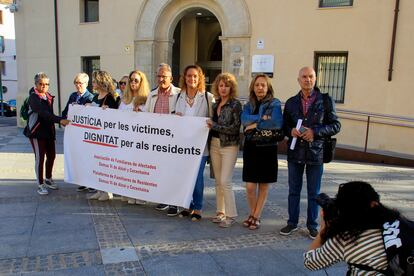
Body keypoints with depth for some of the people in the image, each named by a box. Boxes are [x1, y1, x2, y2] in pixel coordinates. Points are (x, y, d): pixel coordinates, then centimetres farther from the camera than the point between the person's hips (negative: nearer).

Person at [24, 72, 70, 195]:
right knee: (39, 158, -2)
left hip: (49, 131, 7)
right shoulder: (33, 97, -12)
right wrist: (60, 120, -37)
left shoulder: (49, 97, 11)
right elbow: (43, 113, -26)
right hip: (37, 132, -7)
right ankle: (40, 185, 9)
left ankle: (48, 179, 31)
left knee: (51, 156, 12)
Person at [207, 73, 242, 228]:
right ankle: (220, 212, 22)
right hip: (214, 144, 6)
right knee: (218, 181, 11)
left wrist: (214, 125, -14)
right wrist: (209, 125, -2)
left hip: (229, 145, -6)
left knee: (225, 181, -9)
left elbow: (235, 128, -15)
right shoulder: (215, 104, 11)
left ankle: (231, 215, 3)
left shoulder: (235, 104, -8)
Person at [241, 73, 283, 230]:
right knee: (250, 186, 0)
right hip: (251, 147, 3)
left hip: (267, 148, -2)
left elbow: (277, 123, -22)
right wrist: (262, 118, -18)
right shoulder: (249, 105, 9)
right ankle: (252, 214, 22)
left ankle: (256, 217, 21)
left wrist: (255, 125, -15)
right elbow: (244, 120, -10)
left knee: (263, 185, 7)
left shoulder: (274, 104, -4)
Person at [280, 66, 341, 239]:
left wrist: (315, 132, -16)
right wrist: (291, 131, -10)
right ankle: (292, 223, 26)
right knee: (294, 190, 12)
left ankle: (312, 225, 24)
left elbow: (336, 126, -3)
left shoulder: (326, 101, -1)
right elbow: (285, 125, 13)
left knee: (313, 192, 9)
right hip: (295, 153, 2)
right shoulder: (291, 102, 8)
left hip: (316, 153, -2)